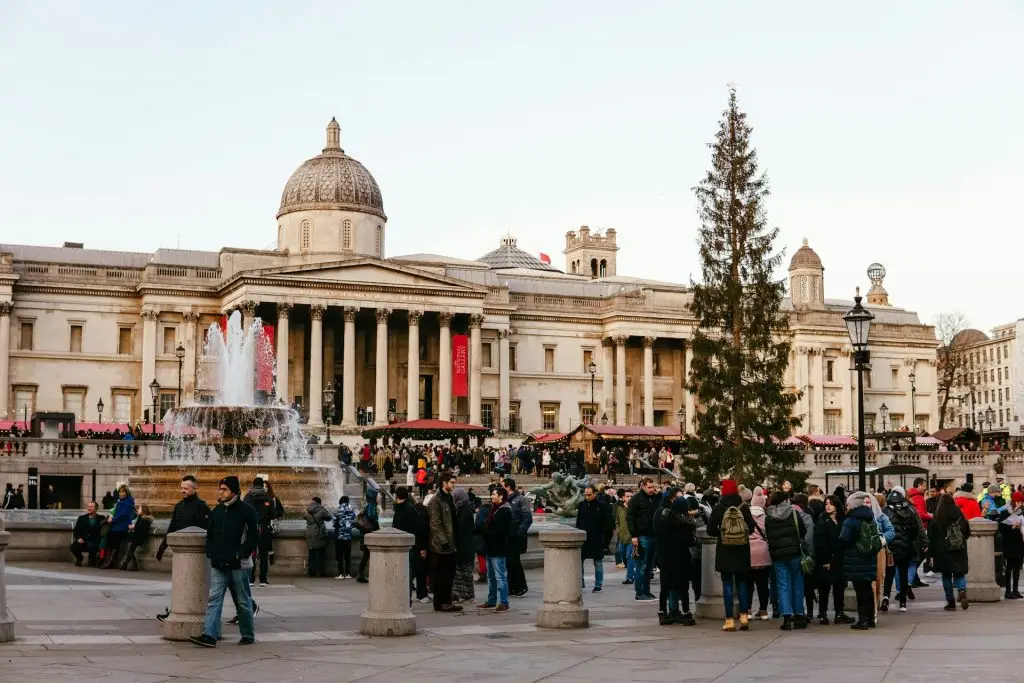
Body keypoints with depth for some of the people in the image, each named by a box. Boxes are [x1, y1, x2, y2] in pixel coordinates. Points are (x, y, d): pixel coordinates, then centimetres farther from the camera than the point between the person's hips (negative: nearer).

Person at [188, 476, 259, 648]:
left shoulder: (246, 510, -6)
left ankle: (248, 635, 17)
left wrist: (240, 555, -14)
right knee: (214, 599, -5)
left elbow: (253, 537, -9)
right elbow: (210, 535, 19)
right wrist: (211, 553, 4)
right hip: (218, 565, 5)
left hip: (238, 565, -5)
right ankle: (209, 635, -10)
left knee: (243, 601, 5)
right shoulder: (217, 511, 11)